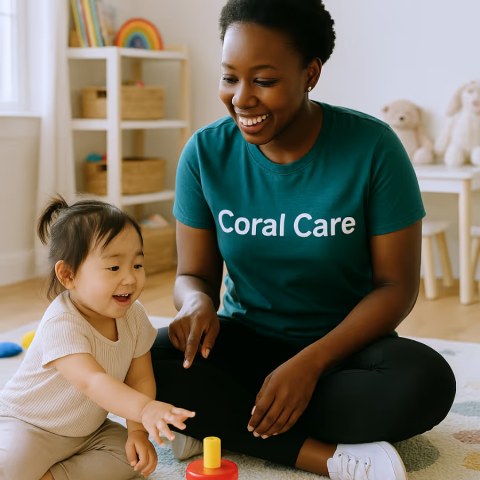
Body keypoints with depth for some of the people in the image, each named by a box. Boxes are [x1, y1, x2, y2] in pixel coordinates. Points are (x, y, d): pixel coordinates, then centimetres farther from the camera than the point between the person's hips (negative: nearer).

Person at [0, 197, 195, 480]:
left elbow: (141, 379, -3)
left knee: (129, 455, -16)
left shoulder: (133, 316, -10)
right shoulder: (61, 324, -32)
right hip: (25, 425, -7)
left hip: (87, 430, 8)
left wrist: (138, 431, -17)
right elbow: (92, 381, -46)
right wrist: (145, 409, -61)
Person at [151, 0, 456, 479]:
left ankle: (222, 421, -20)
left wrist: (310, 362, -23)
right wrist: (196, 301, -25)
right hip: (246, 343, 2)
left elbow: (397, 285, -11)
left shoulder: (372, 147, -13)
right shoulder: (206, 153, -6)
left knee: (426, 380, -33)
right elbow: (193, 273, 2)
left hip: (343, 347, -1)